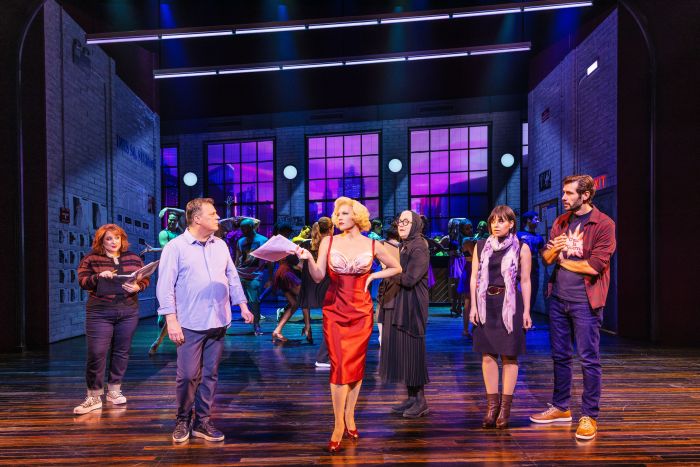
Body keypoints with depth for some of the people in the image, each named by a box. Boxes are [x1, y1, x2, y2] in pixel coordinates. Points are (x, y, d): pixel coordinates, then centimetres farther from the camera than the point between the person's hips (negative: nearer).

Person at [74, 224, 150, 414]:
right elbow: (82, 281, -4)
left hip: (128, 313, 3)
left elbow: (145, 279, 7)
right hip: (100, 313, -2)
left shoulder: (133, 258, 8)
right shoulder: (91, 259, 2)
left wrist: (137, 287, -14)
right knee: (96, 354, -4)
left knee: (122, 352, 9)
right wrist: (99, 276, -22)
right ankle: (94, 397, 8)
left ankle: (114, 390, 25)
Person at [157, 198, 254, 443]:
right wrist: (171, 320, -14)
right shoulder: (176, 247, -5)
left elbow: (232, 278, 16)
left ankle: (202, 422, 22)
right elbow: (165, 286, -8)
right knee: (188, 375, 1)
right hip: (191, 324, -5)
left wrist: (243, 306, 11)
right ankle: (183, 420, 23)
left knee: (210, 375, 10)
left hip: (218, 322, 5)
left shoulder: (220, 245, 11)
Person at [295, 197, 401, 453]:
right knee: (339, 365, -5)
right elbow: (318, 277, -7)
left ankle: (350, 417, 23)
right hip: (334, 310, -1)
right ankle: (338, 424, 4)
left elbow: (396, 268, 12)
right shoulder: (328, 242, -1)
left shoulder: (372, 245, 0)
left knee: (356, 364, 7)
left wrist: (372, 276, 0)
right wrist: (308, 259, -24)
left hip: (361, 311, 1)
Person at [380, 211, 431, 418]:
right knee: (401, 350, 11)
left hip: (412, 306, -9)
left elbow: (409, 279, -21)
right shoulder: (404, 246, 15)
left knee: (412, 351, -2)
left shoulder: (419, 247, -12)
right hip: (398, 305, 9)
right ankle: (412, 397, 21)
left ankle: (421, 401, 9)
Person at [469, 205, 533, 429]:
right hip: (487, 304, 3)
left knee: (509, 356, 2)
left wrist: (526, 311, -2)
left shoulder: (521, 248, 2)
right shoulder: (481, 247, 9)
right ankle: (492, 404, 13)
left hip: (510, 305, -2)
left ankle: (505, 406, 10)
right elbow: (474, 278, 8)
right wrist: (473, 306, 1)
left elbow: (525, 281, 2)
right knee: (488, 355, 4)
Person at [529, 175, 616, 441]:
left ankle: (589, 416, 11)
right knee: (560, 356, 13)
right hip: (558, 299, 6)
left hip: (584, 301, -6)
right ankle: (560, 408, 26)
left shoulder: (603, 224, -7)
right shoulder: (561, 222, 11)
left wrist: (563, 260, -3)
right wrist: (553, 250, -14)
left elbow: (595, 265, -16)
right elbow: (546, 258, 9)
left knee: (589, 359, 0)